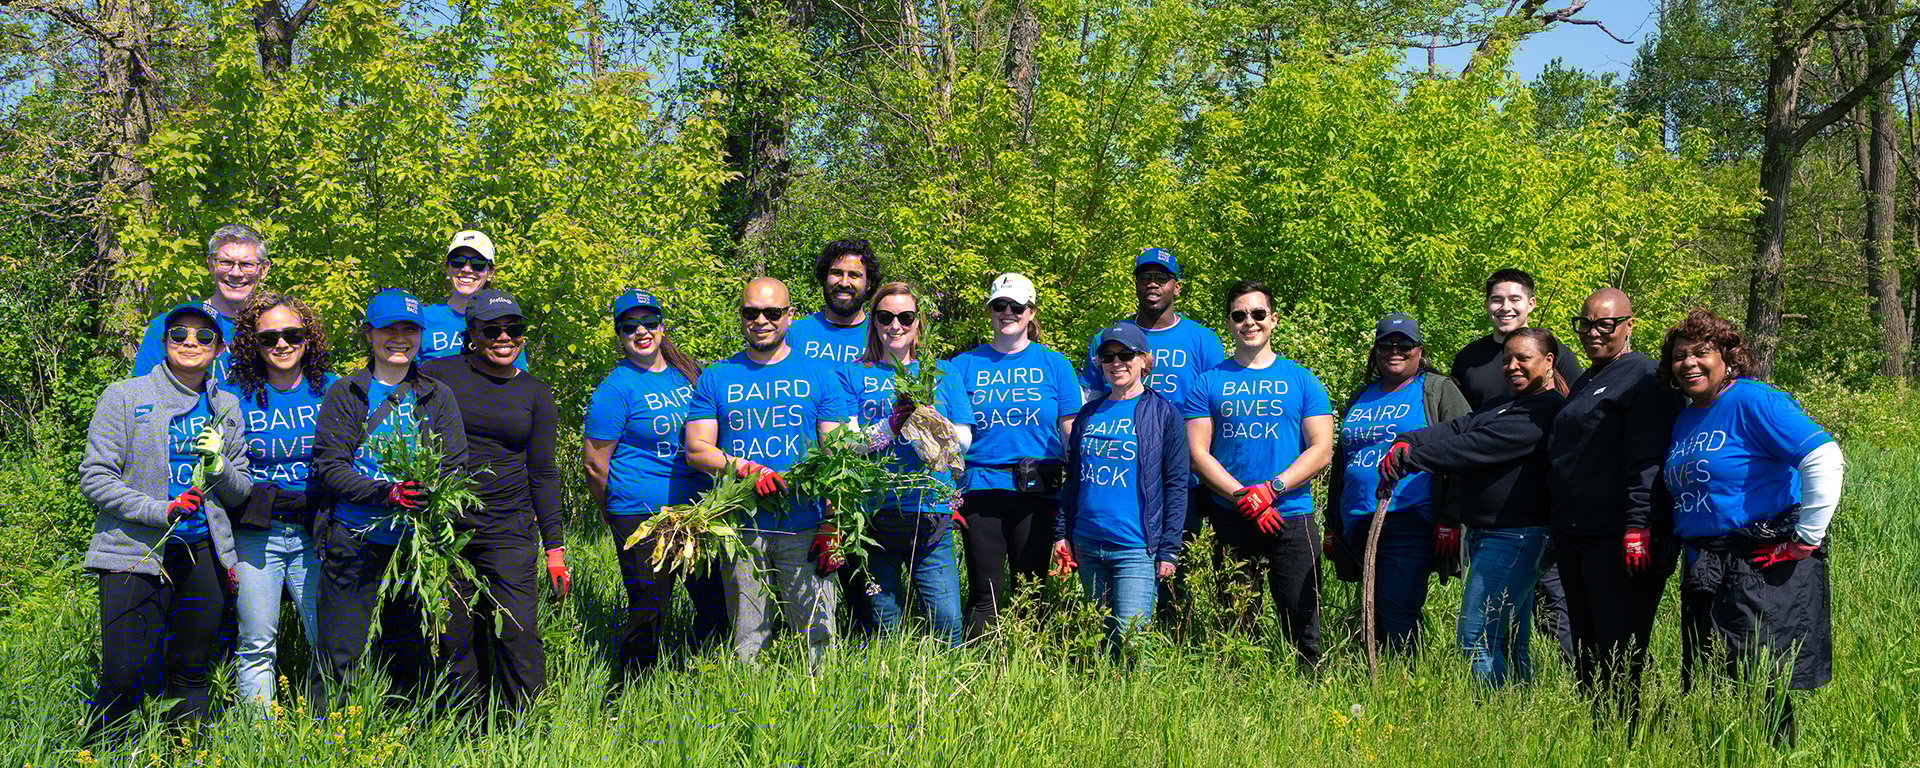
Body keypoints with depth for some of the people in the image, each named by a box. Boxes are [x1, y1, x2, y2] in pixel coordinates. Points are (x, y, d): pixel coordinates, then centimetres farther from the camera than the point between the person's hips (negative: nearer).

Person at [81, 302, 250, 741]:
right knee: (125, 676, -13)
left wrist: (218, 464, -5)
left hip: (204, 553, 4)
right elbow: (95, 478, -3)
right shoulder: (124, 397, 3)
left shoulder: (226, 408, 14)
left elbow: (241, 494, 16)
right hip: (135, 551, -4)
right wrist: (159, 510, -15)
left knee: (191, 673, 7)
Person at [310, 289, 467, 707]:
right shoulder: (346, 393, 5)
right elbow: (328, 466, -4)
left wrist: (429, 492, -18)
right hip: (355, 542, -2)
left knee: (408, 656, 8)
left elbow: (456, 466, 4)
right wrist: (386, 493, -19)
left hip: (416, 542, 2)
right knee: (338, 657, -2)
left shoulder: (437, 396, 11)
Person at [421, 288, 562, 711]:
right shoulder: (437, 375, 5)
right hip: (441, 527, 0)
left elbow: (543, 473, 9)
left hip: (509, 530, 0)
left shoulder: (535, 393, 9)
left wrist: (555, 546, 5)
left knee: (518, 635, -7)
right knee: (454, 637, 3)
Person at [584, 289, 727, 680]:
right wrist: (622, 516, 3)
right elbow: (595, 465, -5)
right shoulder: (617, 388, -8)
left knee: (719, 608, 8)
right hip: (642, 515, -6)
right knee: (648, 614, -3)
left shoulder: (688, 372, 10)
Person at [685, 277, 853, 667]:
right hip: (741, 529, 1)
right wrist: (747, 469, -13)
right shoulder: (716, 378, 11)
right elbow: (696, 449, 5)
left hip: (805, 528, -1)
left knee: (818, 638, -4)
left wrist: (832, 527, -5)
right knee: (745, 642, 3)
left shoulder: (818, 375, 9)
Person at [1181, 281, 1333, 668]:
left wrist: (1271, 489, -13)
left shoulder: (1302, 380, 8)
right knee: (1234, 626, 6)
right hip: (1230, 520, 1)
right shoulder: (1208, 383, 9)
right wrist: (1244, 498, -12)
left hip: (1292, 516, -1)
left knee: (1303, 625, -2)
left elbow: (1321, 450, 1)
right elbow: (1198, 454, 2)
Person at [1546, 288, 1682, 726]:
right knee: (1585, 649, 13)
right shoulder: (1586, 382, 20)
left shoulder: (1643, 378, -8)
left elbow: (1647, 459, -17)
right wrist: (1558, 525, 24)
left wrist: (1639, 526, -25)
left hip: (1617, 540, -9)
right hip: (1573, 534, 9)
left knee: (1618, 654, -5)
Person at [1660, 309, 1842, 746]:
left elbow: (1826, 460, -22)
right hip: (1704, 571, 9)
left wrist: (1806, 539, -19)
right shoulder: (1684, 419, 14)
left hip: (1761, 570, -9)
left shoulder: (1752, 402, -13)